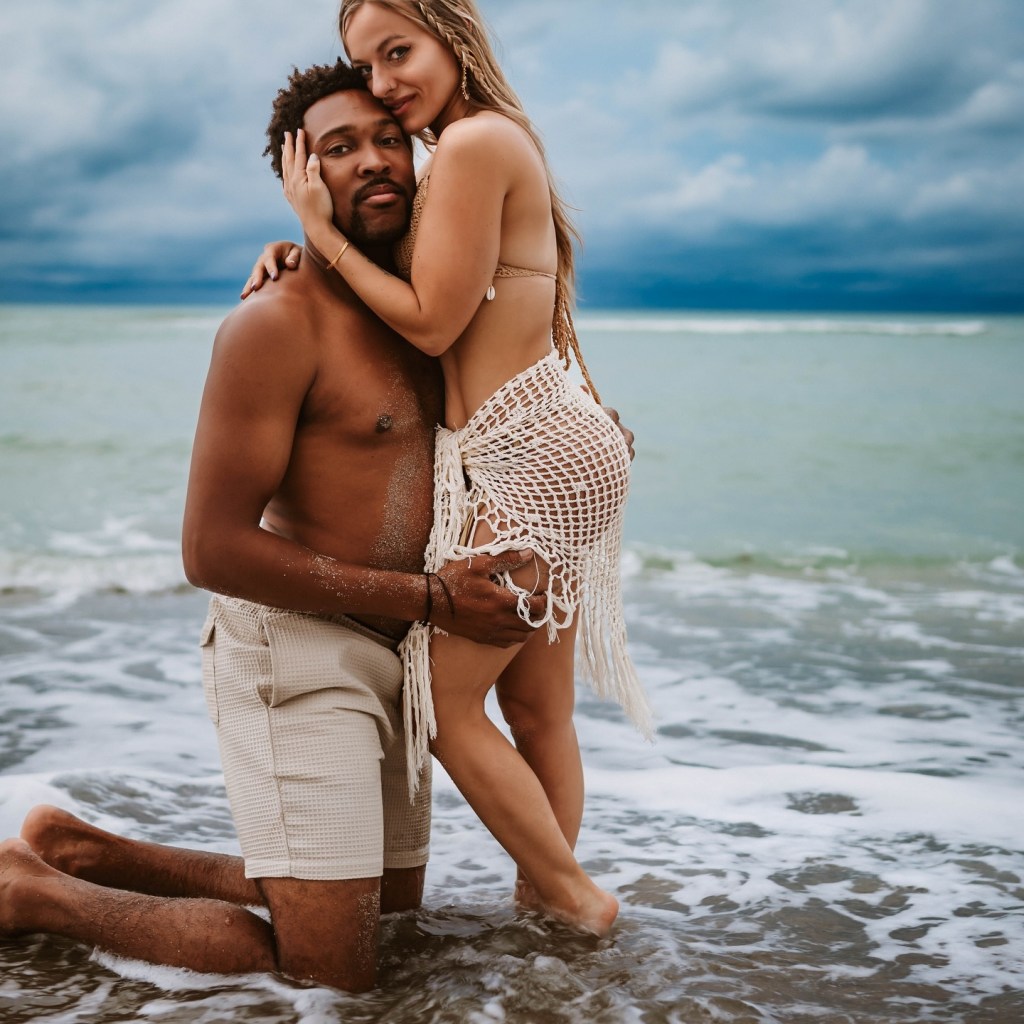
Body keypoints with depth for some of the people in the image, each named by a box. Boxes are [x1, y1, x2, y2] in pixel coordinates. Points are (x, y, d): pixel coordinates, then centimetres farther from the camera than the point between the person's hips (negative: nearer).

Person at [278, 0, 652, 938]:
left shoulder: (475, 141, -13)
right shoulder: (500, 143, 18)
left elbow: (432, 322, -14)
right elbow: (415, 290, 22)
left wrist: (321, 227, -6)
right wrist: (309, 242, 6)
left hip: (529, 464, -10)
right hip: (545, 453, 10)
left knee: (444, 698, 1)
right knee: (539, 702, 16)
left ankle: (575, 894, 13)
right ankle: (543, 894, 28)